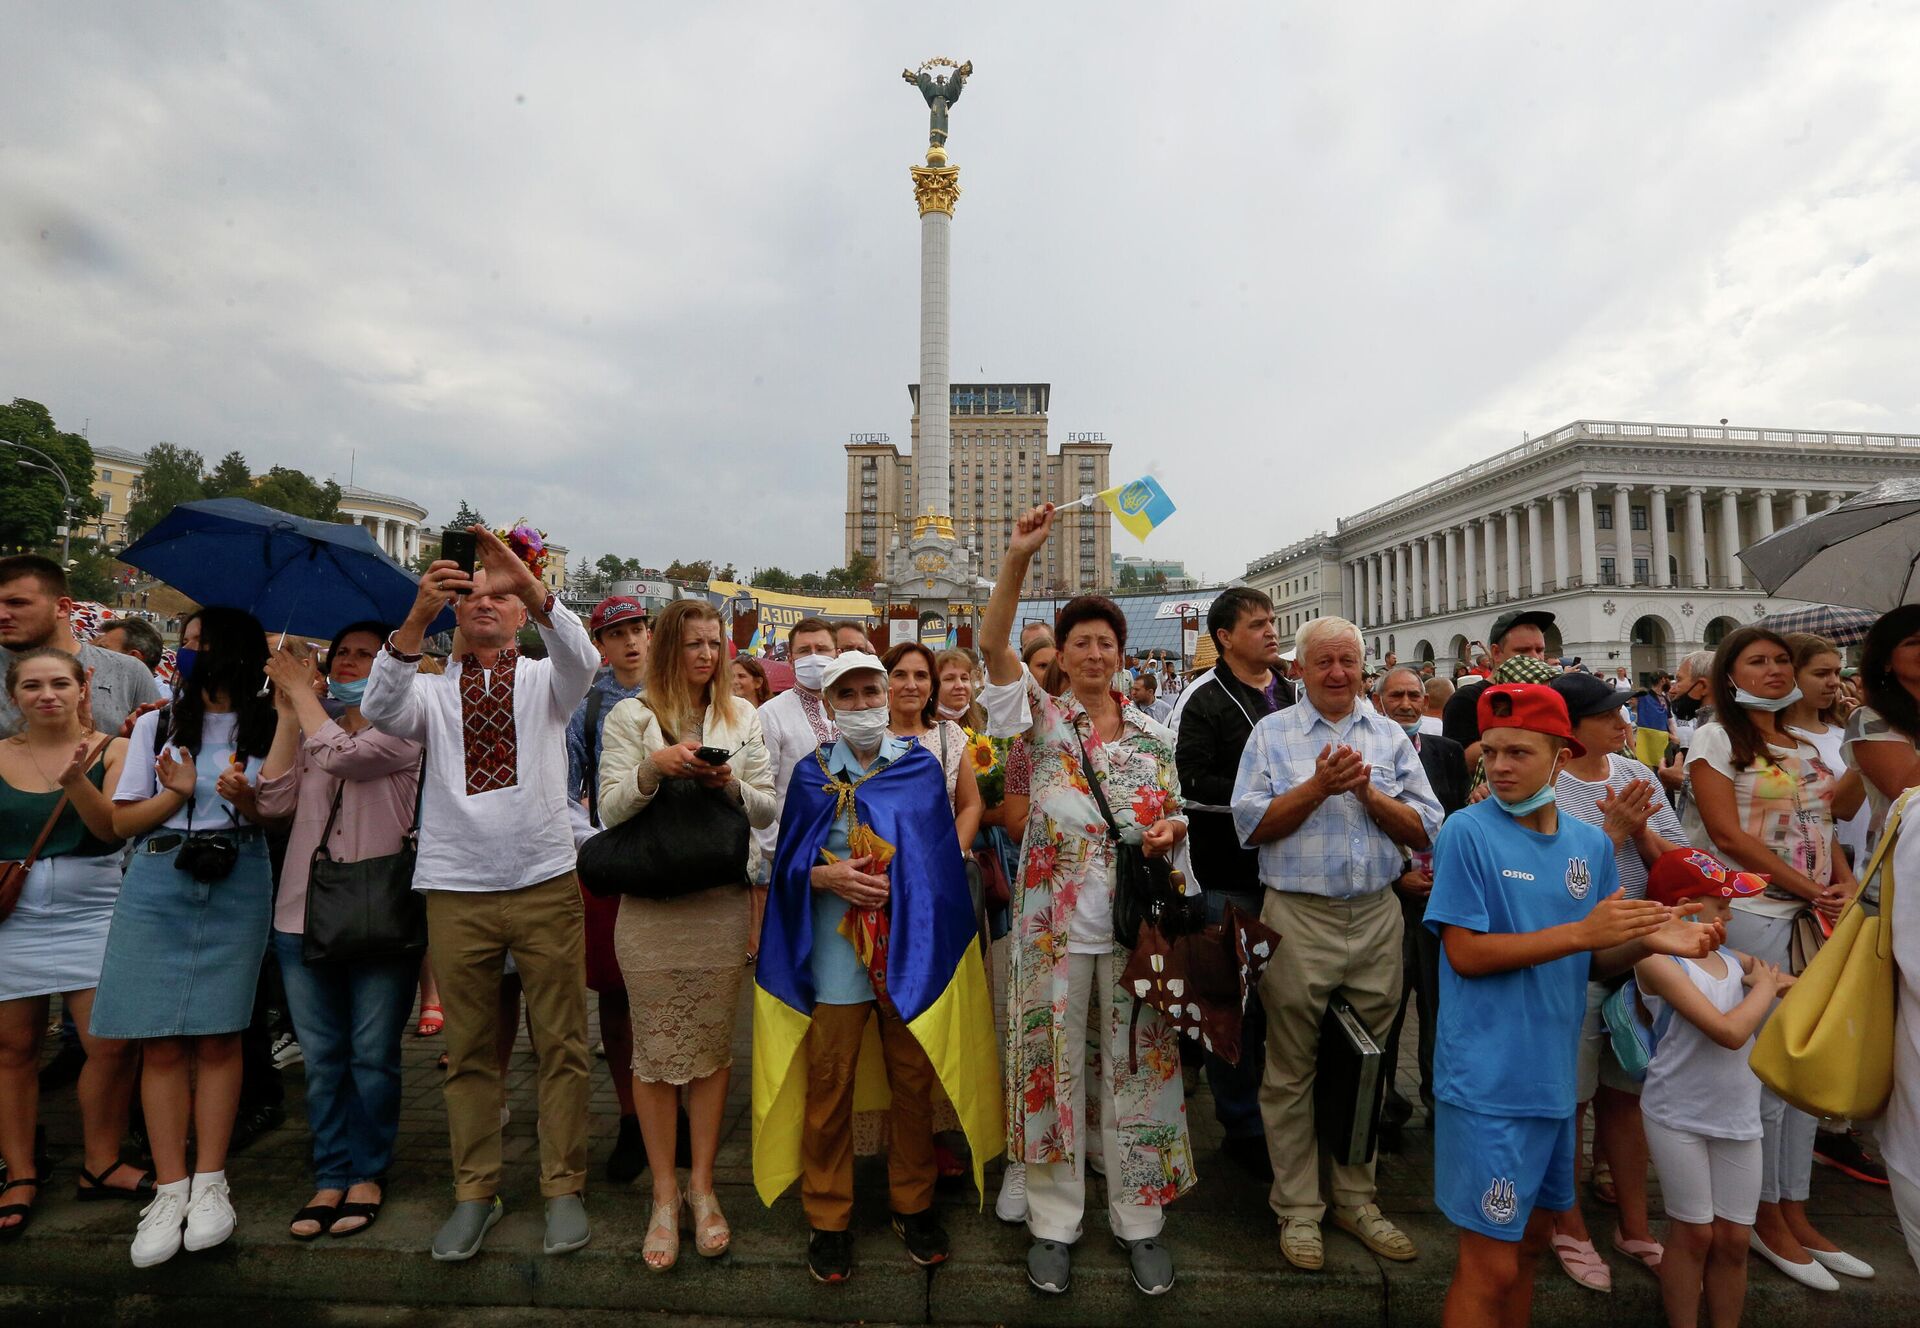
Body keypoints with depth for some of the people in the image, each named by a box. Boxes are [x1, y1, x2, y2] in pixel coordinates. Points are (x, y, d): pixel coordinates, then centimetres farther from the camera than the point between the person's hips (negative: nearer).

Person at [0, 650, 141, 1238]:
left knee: (112, 1043, -5)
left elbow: (113, 828, -10)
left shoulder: (111, 750, 0)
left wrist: (75, 779, -25)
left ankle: (101, 1165, 14)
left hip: (92, 913, -2)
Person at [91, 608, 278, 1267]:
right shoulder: (156, 725, 9)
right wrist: (176, 795, -11)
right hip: (158, 884, 2)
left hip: (237, 887, -1)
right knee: (161, 1041, 1)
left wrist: (247, 802, -15)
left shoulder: (267, 728, 5)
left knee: (218, 1036, 2)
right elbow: (122, 821, 7)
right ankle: (169, 1190, 11)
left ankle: (209, 1183, 13)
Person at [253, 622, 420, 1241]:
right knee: (321, 1058, 12)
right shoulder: (309, 729, 15)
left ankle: (367, 1173, 20)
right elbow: (274, 802, 1)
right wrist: (287, 711, 0)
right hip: (304, 912, 5)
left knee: (372, 1057, 4)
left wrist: (300, 690, -4)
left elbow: (340, 755, -20)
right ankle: (331, 1177, 24)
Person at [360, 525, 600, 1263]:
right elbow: (379, 709, -13)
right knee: (469, 1051, 12)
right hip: (456, 890, 1)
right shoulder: (431, 691, 9)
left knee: (561, 1044, 5)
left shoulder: (544, 681, 6)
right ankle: (474, 1193, 26)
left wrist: (531, 583, -31)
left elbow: (582, 659, -16)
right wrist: (419, 612, -25)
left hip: (544, 884, -1)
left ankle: (564, 1188, 19)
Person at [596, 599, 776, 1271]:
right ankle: (664, 1195, 23)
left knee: (713, 1050, 9)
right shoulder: (630, 716, 2)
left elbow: (766, 810, 6)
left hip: (722, 905, 2)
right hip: (650, 907, -1)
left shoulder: (743, 717, 8)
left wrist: (730, 784, -14)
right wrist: (653, 767, -20)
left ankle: (702, 1185, 26)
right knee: (655, 1055, 7)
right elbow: (611, 810, -3)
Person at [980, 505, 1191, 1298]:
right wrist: (1018, 557, -26)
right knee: (1053, 1067, 8)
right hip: (1054, 924, -2)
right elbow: (993, 644, -16)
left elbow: (1173, 815, 16)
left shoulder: (1152, 735, 8)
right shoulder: (1040, 716, -1)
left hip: (1135, 923, 2)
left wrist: (1171, 830, -9)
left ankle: (1139, 1220, 30)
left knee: (1138, 1068, 11)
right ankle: (1053, 1223, 27)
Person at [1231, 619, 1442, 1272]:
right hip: (1298, 918, -3)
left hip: (1377, 918, 3)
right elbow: (1251, 825, -8)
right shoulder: (1272, 733, 1)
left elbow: (1425, 831, 2)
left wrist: (1367, 790, -13)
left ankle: (1356, 1199, 32)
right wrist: (1319, 786, -17)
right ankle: (1297, 1207, 23)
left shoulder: (1391, 736, 9)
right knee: (1291, 1069, 6)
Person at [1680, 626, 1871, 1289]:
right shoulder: (1717, 738, -5)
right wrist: (1810, 889, -12)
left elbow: (1823, 829, 13)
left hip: (1813, 914, 6)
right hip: (1753, 914, -6)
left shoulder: (1805, 747, 15)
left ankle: (1796, 1212, 24)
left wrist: (1846, 887, -5)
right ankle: (1766, 1216, 15)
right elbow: (1729, 835, -12)